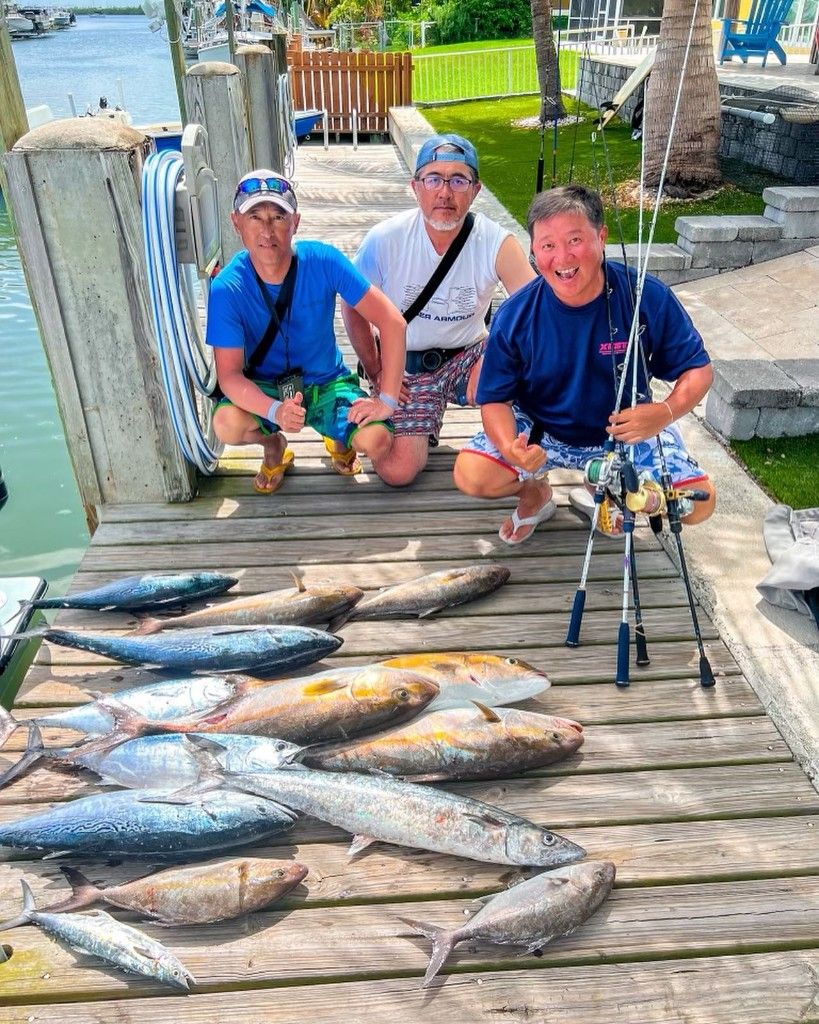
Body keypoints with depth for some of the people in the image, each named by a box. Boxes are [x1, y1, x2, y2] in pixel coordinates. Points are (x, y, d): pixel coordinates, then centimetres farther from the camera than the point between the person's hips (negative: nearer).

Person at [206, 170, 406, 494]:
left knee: (376, 440, -26)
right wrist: (274, 411, -40)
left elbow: (392, 322, -19)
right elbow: (229, 373, -20)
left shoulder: (323, 261, -20)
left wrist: (387, 400, -23)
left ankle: (339, 437, 14)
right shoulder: (227, 288, -19)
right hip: (264, 388, 0)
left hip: (327, 383, 0)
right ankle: (273, 445, 6)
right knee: (227, 425, -32)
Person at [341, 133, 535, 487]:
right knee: (395, 471, -19)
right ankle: (424, 424, 18)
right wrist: (376, 372, -2)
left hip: (466, 356, 1)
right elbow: (353, 308, 0)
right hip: (405, 368, 0)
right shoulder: (385, 240, -14)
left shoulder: (497, 243, -14)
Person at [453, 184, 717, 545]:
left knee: (698, 503, -14)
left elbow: (698, 369, -11)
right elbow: (495, 399, -12)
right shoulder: (515, 316, -19)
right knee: (471, 475, -24)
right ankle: (534, 491, 12)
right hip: (540, 432, 0)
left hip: (625, 432, 1)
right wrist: (509, 447, -36)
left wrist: (666, 412, -34)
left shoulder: (648, 297, -20)